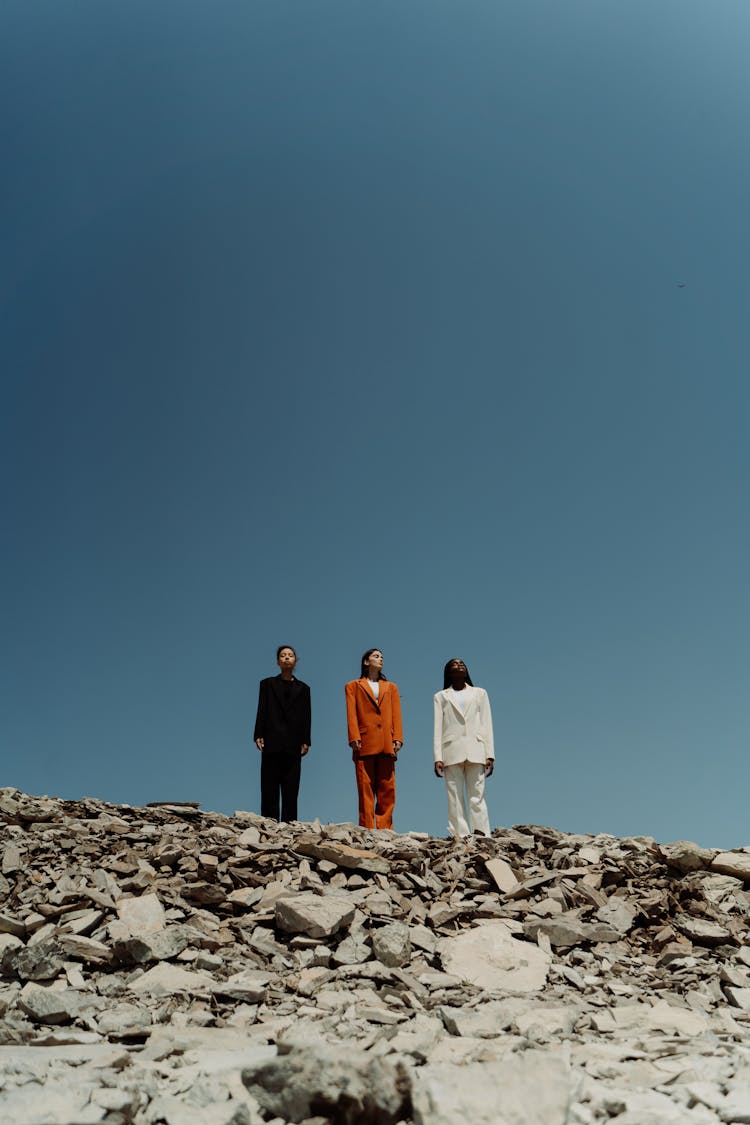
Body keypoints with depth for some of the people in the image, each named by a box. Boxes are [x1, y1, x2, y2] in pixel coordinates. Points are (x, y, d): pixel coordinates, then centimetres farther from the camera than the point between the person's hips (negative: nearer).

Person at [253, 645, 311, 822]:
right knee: (269, 789, -2)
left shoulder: (303, 688, 14)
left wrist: (305, 741, -1)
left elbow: (306, 717, 8)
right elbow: (261, 712, 6)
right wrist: (258, 736, -5)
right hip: (272, 743, -1)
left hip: (293, 745, 1)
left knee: (291, 791, -1)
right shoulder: (267, 684, 12)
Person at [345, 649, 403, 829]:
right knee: (365, 789, -5)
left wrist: (397, 739, -1)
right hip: (365, 744, -3)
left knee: (387, 789, -2)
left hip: (386, 745, 3)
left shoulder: (391, 687, 24)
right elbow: (351, 715, 4)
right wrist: (354, 738, -10)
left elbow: (396, 715, 13)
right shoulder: (353, 686, 15)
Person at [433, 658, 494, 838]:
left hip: (475, 751, 0)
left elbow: (487, 725, 12)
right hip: (452, 751, 0)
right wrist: (438, 758, -2)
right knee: (455, 798, -6)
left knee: (476, 796, -8)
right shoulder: (441, 696, 18)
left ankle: (481, 837, -10)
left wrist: (489, 755, 2)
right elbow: (438, 728, 10)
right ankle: (460, 837, -8)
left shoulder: (479, 693, 20)